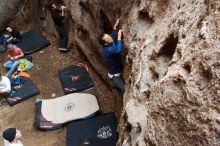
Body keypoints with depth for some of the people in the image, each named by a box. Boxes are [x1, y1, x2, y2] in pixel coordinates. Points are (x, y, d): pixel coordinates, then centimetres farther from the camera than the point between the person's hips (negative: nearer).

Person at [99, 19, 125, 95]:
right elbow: (118, 50, -49)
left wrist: (115, 26, 10)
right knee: (125, 89, -15)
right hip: (115, 75, -9)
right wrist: (119, 37, -41)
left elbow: (113, 36, 17)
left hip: (119, 71, 9)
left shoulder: (111, 43, -6)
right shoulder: (106, 50, -32)